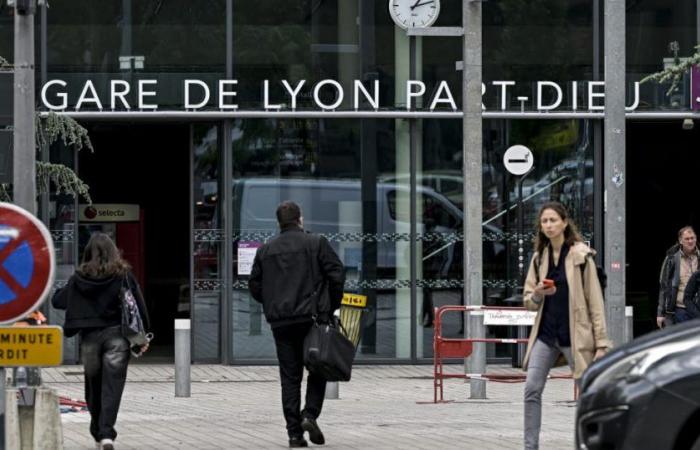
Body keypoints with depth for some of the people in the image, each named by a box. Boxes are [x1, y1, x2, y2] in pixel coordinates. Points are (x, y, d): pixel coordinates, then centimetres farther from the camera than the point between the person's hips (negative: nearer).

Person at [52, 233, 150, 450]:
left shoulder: (80, 277, 1)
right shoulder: (123, 274, -2)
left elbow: (57, 300, 7)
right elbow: (138, 304, -3)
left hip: (89, 337, 2)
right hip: (116, 335, -2)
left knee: (93, 386, 14)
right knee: (112, 386, -4)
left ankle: (98, 432, 20)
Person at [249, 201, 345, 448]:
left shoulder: (265, 250, 9)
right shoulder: (316, 243, -1)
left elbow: (255, 286, 11)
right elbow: (336, 274, -6)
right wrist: (332, 305, 5)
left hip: (280, 323, 3)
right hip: (312, 317, -3)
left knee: (290, 376, 5)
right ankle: (310, 414, -10)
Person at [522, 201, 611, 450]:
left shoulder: (581, 256, -5)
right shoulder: (539, 257, 8)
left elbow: (595, 301, -6)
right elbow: (528, 301, 13)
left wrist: (601, 343, -10)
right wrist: (537, 294, -12)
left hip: (575, 334, -4)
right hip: (545, 334, 4)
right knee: (531, 389, -7)